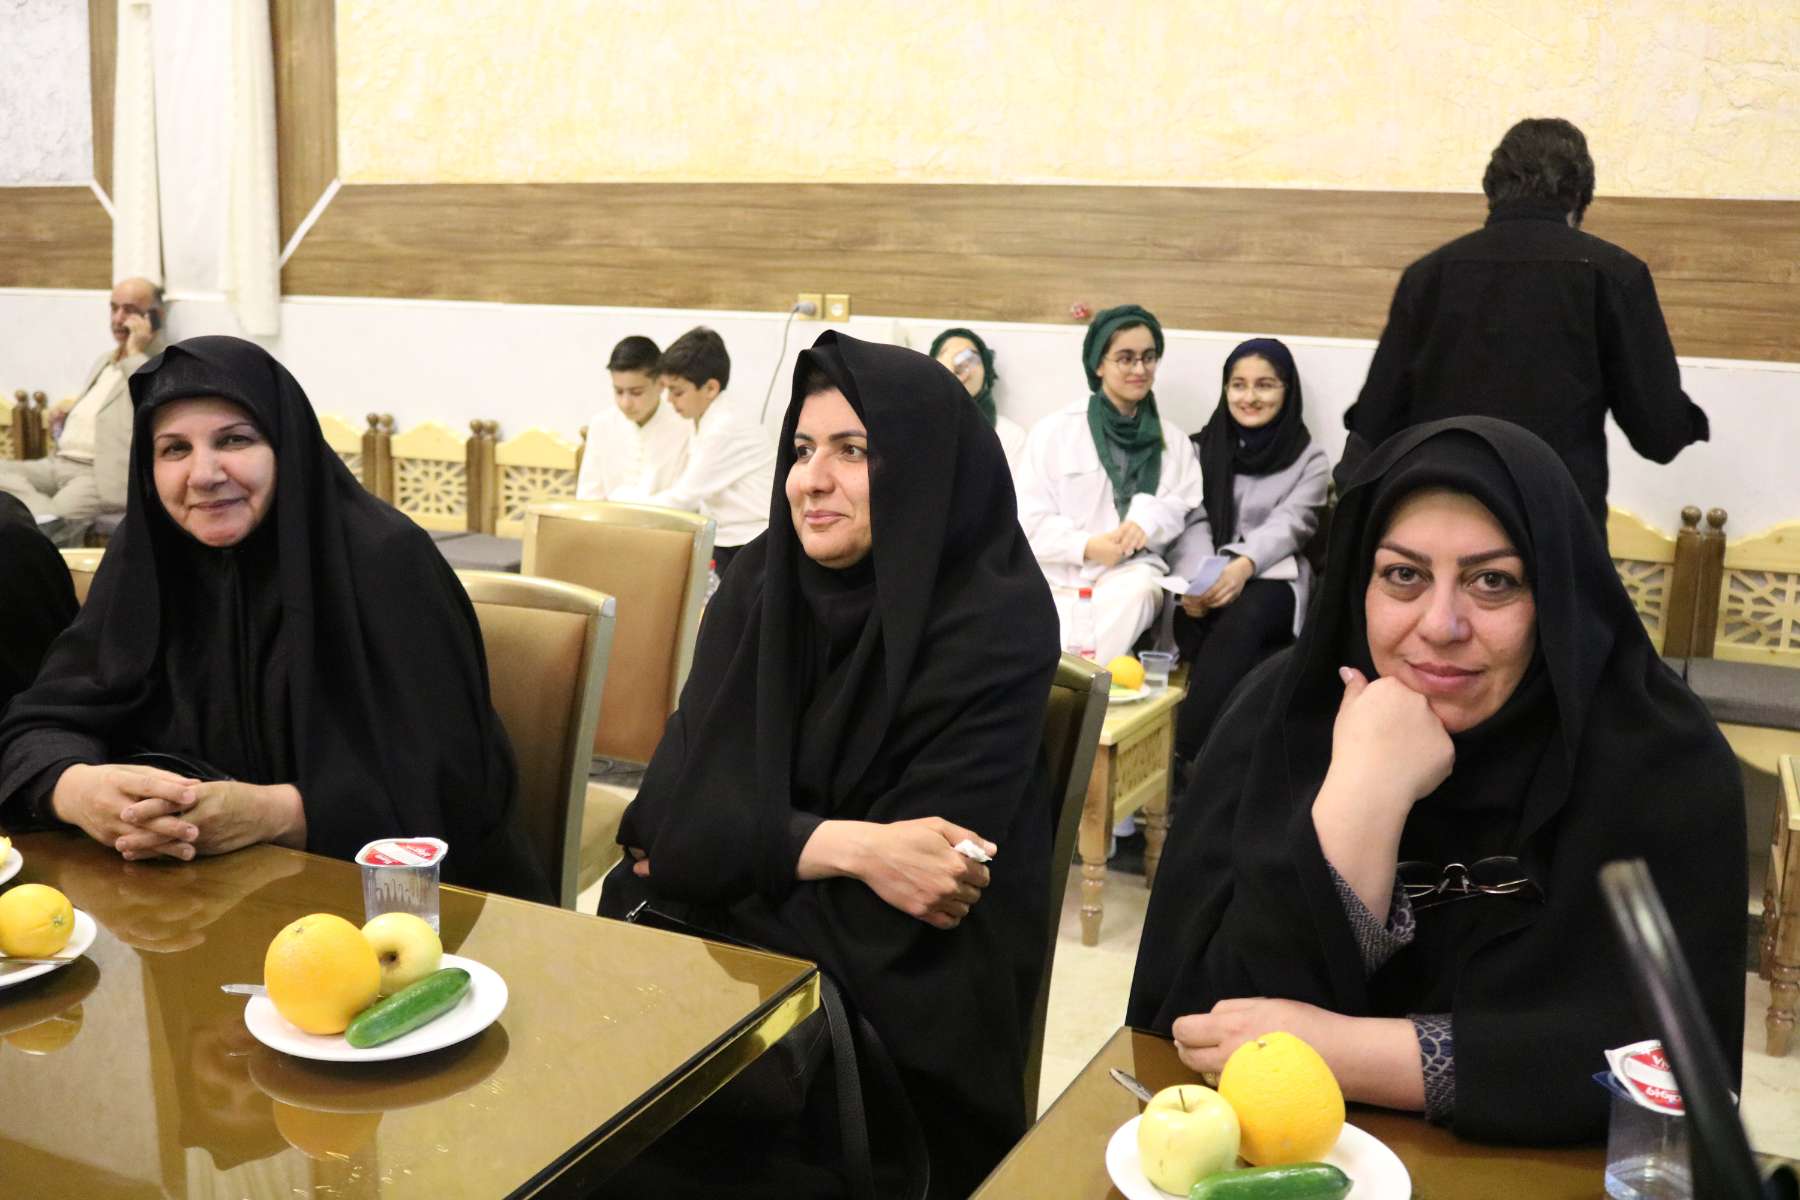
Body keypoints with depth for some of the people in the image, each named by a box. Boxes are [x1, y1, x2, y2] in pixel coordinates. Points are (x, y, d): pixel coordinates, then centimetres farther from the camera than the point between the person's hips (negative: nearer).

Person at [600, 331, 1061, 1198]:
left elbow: (898, 906, -17)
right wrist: (847, 845, -24)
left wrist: (732, 846, -18)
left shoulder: (993, 624, -15)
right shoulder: (762, 584, 0)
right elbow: (678, 805, -9)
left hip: (899, 1003, -4)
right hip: (735, 934, 5)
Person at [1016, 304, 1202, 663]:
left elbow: (1187, 510, 4)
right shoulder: (1054, 431, 5)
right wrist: (1087, 546, -15)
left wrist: (1149, 518, -17)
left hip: (1131, 572, 3)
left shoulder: (1173, 440, 16)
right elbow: (1029, 521, 0)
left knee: (1137, 589, -34)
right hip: (1058, 578, -3)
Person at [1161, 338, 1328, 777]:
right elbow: (1194, 522, 1)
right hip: (1208, 579, 1)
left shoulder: (1309, 459, 9)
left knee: (1242, 620, -36)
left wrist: (1243, 565, -30)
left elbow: (1287, 525, -7)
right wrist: (1199, 578, -22)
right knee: (1199, 619, -35)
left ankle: (1185, 757, -35)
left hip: (1272, 579, -1)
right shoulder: (1203, 447, 13)